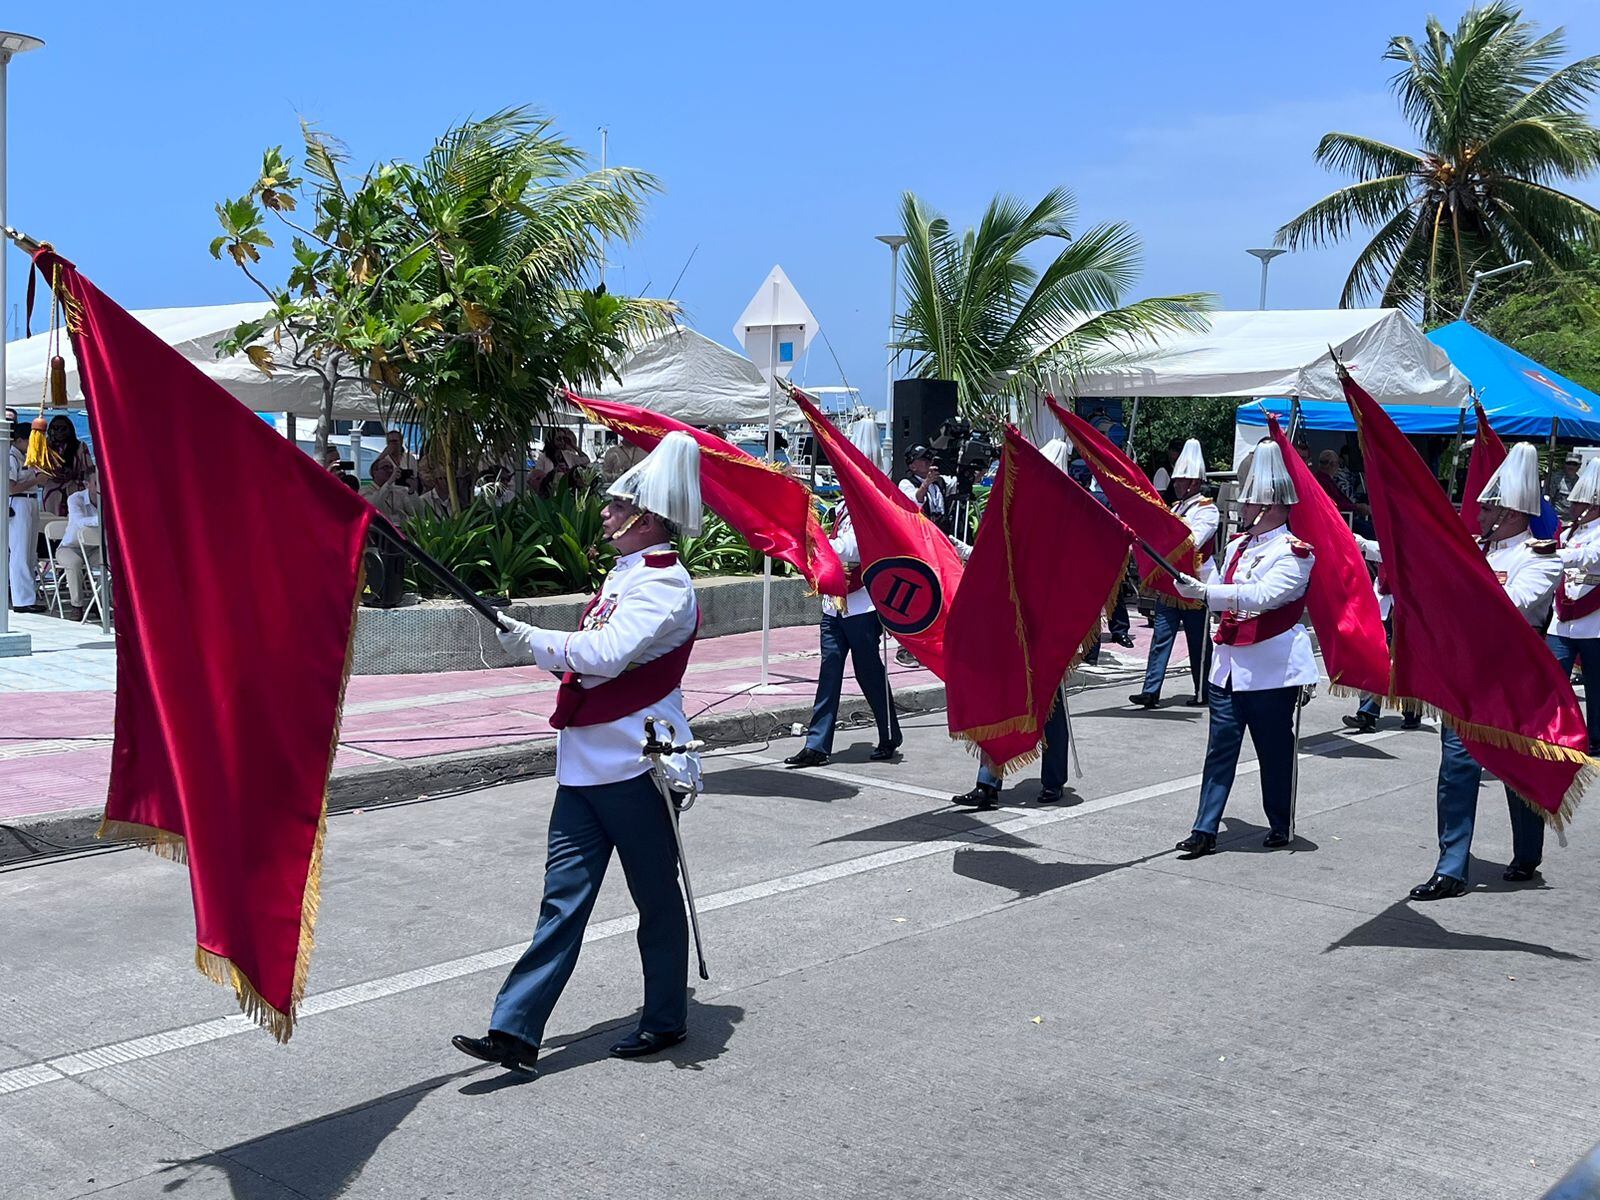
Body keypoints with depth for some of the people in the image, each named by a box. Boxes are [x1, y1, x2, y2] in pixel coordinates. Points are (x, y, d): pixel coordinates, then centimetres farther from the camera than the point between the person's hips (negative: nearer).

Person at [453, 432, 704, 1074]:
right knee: (563, 898, 5)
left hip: (637, 768, -8)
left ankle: (666, 1020, 23)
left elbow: (606, 654, -26)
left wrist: (531, 641, -19)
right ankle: (515, 1032, 4)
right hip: (585, 766, 9)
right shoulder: (625, 574, 16)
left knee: (657, 899, 7)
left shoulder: (666, 585, -13)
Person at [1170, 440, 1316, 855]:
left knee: (1275, 749, 6)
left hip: (1272, 669, -6)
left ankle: (1281, 825, 22)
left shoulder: (1293, 553, -11)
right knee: (1221, 745, 2)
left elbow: (1263, 595, -27)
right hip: (1229, 662, 6)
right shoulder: (1237, 544, 12)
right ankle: (1205, 829, 2)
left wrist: (1206, 592, -33)